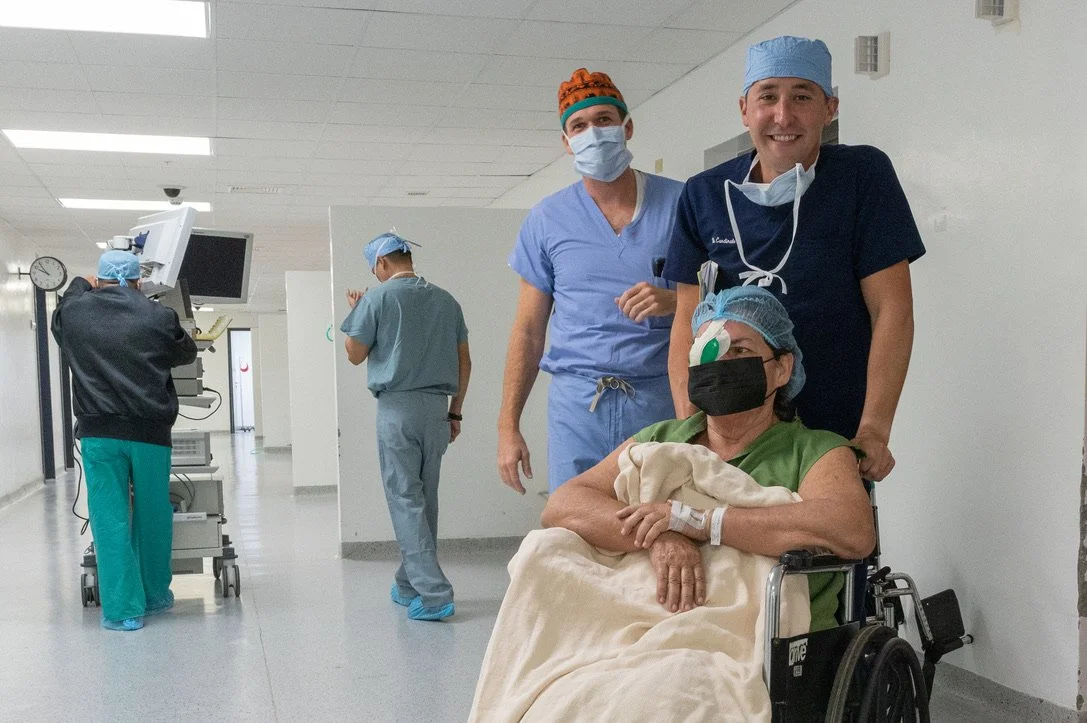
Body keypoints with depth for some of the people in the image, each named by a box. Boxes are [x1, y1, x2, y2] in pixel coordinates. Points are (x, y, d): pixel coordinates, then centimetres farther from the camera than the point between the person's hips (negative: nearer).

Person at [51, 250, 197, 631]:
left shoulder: (74, 312, 2)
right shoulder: (159, 316, -4)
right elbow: (187, 353, 14)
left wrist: (81, 285, 45)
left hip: (98, 431, 1)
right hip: (149, 431, -1)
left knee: (110, 517, 5)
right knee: (152, 515, 13)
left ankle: (123, 609, 4)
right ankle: (155, 596, 28)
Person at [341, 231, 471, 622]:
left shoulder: (377, 299, -4)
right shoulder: (446, 300, 9)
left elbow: (355, 354, 1)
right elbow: (464, 362, 10)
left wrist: (355, 311, 17)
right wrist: (455, 413, 17)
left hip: (397, 406, -5)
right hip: (437, 407, 5)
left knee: (406, 498, -4)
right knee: (425, 498, 12)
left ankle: (433, 593, -12)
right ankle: (409, 585, 22)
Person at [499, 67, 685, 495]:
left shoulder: (680, 204, 4)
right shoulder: (547, 219, 8)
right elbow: (529, 330, 9)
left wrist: (674, 301, -15)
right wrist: (508, 426, 4)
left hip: (663, 400, -1)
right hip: (577, 406, 1)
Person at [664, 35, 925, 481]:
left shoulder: (863, 175, -5)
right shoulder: (704, 195, 2)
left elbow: (892, 310, -9)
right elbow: (688, 321, 0)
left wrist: (874, 430, -17)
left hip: (837, 438, -2)